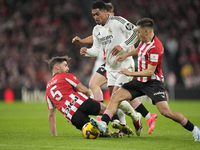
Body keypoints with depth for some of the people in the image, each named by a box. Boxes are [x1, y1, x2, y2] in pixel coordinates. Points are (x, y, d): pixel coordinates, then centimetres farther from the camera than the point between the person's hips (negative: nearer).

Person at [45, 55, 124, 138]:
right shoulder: (65, 76, 16)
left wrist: (54, 134, 33)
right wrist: (89, 93, 31)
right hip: (81, 103, -3)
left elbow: (51, 114, 30)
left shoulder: (48, 88, 30)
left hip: (72, 117, 3)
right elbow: (83, 90, 7)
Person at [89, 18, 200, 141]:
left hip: (153, 82, -9)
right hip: (140, 81, 9)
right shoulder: (144, 40, 2)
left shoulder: (155, 48, -25)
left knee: (166, 111, -18)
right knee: (116, 96, -6)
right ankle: (103, 124, -12)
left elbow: (150, 71, -24)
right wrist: (126, 55, 22)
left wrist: (131, 73, -23)